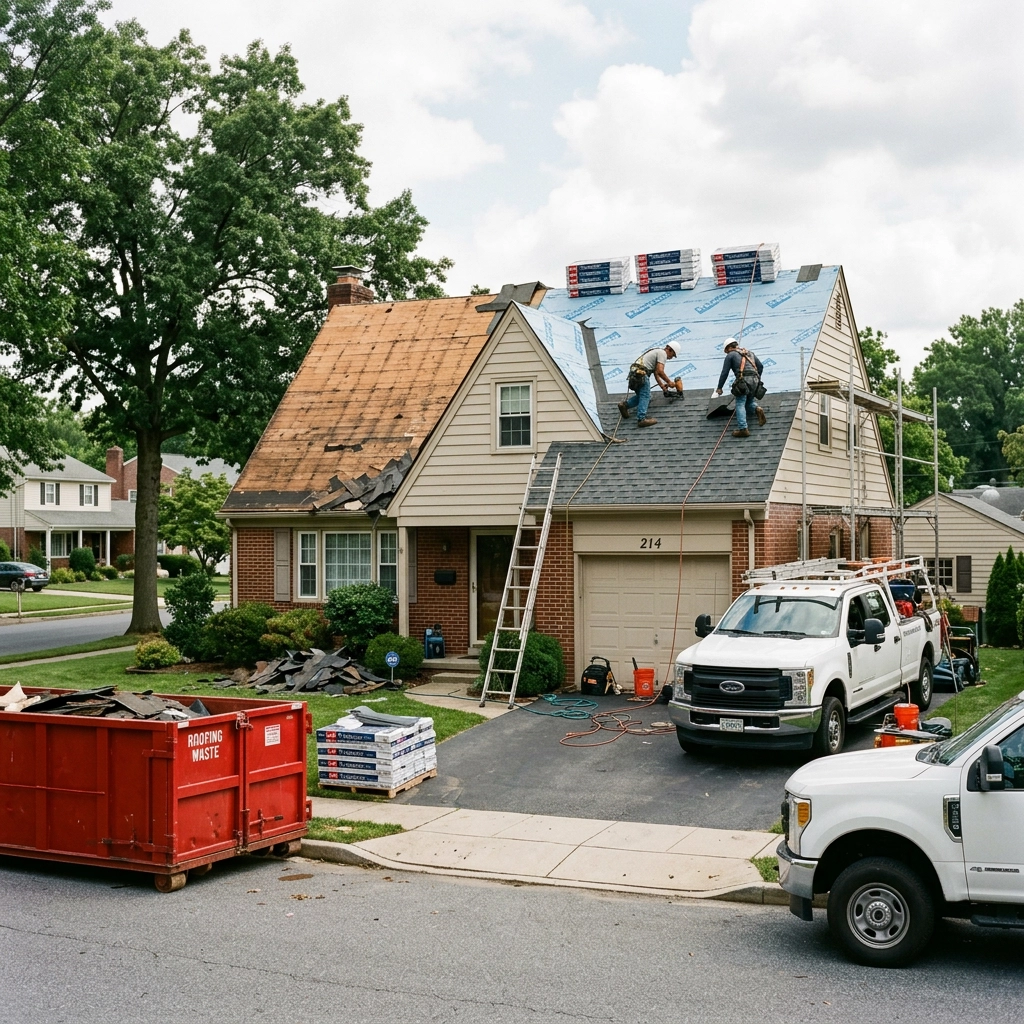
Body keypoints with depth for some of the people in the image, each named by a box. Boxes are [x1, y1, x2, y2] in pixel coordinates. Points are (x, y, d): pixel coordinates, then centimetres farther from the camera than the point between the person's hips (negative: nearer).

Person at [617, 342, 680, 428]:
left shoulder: (658, 352, 29)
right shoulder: (662, 353, -2)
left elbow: (656, 372, 30)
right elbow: (660, 371, -13)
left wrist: (662, 386, 27)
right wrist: (669, 382, -2)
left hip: (634, 372, 10)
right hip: (641, 373, -10)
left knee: (642, 396, 18)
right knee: (645, 396, -9)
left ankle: (625, 405, 7)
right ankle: (641, 419, -18)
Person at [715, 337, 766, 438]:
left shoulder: (731, 355, 10)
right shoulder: (750, 353, 27)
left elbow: (724, 373, 7)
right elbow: (760, 366, 24)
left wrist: (719, 388, 13)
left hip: (743, 381, -6)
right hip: (755, 381, 6)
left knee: (740, 404, -6)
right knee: (750, 401, 24)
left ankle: (742, 428, -19)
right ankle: (757, 409, -9)